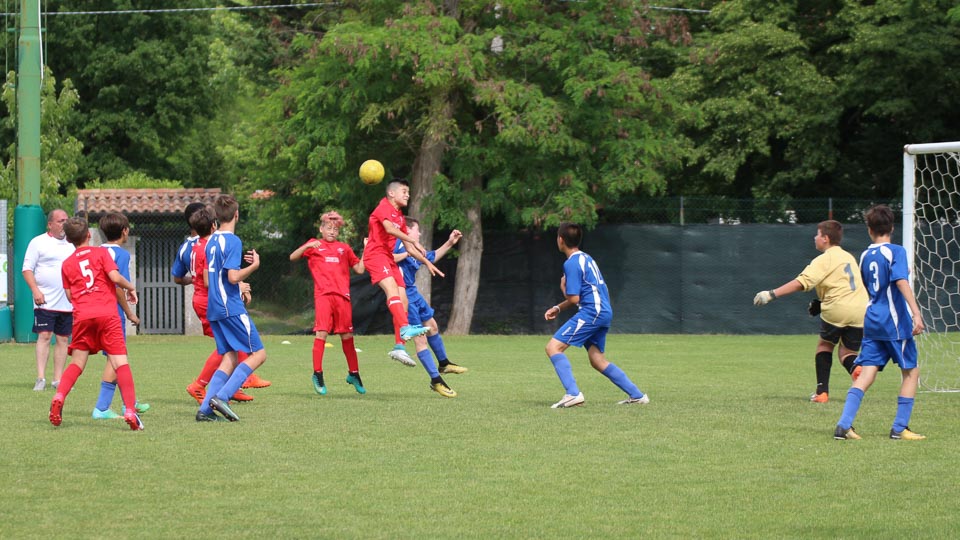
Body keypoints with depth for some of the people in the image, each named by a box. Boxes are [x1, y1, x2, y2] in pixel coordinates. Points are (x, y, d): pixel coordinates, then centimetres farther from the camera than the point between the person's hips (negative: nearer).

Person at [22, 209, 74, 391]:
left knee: (63, 339, 5)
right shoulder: (38, 243, -1)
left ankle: (58, 379, 9)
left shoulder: (72, 244, 16)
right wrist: (35, 290, -16)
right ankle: (40, 379, -12)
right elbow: (27, 269, -4)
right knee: (44, 336, -11)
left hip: (68, 302, 5)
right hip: (46, 301, -5)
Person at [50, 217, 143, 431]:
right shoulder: (101, 253, 5)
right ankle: (130, 411, -16)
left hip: (82, 316, 3)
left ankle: (59, 396, -11)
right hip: (107, 313, -3)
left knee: (77, 363, 13)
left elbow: (69, 295, 12)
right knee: (120, 363, -5)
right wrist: (131, 288, 10)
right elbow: (115, 277, -7)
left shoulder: (67, 264, 14)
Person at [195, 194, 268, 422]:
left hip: (214, 309, 9)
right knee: (258, 354, -4)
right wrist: (254, 265, -7)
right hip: (232, 308, -9)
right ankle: (222, 397, -16)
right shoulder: (233, 241, -12)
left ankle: (205, 408, 0)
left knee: (230, 358, 11)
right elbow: (233, 276, -21)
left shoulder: (211, 241, 15)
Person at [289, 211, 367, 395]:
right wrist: (308, 246, -14)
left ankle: (353, 374, 22)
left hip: (342, 295, 3)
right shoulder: (314, 245, 12)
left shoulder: (344, 248, 19)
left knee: (347, 335, 7)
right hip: (323, 295, -3)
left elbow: (359, 269, 18)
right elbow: (293, 257, 1)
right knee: (321, 333, -14)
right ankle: (318, 375, -8)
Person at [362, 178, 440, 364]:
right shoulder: (384, 207, -4)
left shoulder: (400, 217, 23)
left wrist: (427, 262, 22)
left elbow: (409, 248, 27)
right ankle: (405, 328, -47)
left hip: (389, 258, 9)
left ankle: (399, 347, -1)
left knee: (403, 300, 0)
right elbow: (389, 228, -24)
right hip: (375, 254, -9)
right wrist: (414, 241, -25)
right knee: (392, 289, -29)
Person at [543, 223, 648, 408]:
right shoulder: (586, 258, 20)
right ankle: (637, 395, 13)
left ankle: (572, 393, -23)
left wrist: (563, 287, 7)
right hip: (604, 313, 10)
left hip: (591, 312, -10)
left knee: (553, 347, -11)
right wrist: (558, 308, 21)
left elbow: (574, 299, -13)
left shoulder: (571, 264, -10)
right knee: (597, 360, 15)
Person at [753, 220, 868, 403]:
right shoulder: (848, 257, 23)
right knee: (847, 352, 15)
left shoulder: (824, 260, -2)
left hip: (837, 310, -5)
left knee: (825, 345, 18)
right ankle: (855, 368, -22)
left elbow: (801, 282, -13)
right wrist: (822, 302, 24)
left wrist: (772, 294, -15)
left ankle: (822, 391, 12)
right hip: (861, 310, 5)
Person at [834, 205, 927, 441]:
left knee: (867, 374, 2)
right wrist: (916, 313, -28)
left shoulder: (866, 256, 11)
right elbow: (902, 282, -22)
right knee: (911, 372, 8)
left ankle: (844, 425, -11)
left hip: (872, 321, 6)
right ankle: (899, 428, 5)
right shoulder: (896, 252, -8)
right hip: (895, 323, -6)